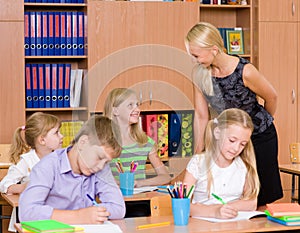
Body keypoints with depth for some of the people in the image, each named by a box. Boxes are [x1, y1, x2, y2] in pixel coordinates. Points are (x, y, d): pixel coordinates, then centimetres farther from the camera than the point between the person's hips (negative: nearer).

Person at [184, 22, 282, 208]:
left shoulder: (245, 72, -26)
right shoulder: (199, 74, -13)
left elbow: (271, 97, -7)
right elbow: (201, 116, -4)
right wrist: (198, 153, -3)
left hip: (261, 137, -4)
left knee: (259, 199, 3)